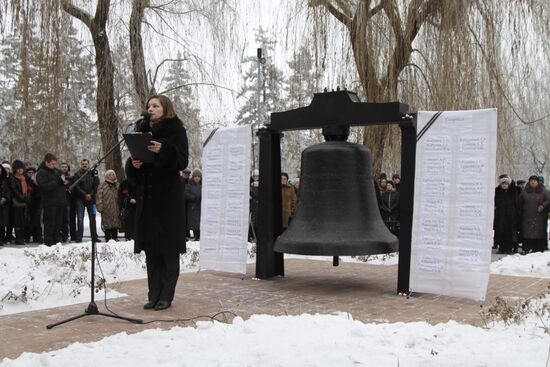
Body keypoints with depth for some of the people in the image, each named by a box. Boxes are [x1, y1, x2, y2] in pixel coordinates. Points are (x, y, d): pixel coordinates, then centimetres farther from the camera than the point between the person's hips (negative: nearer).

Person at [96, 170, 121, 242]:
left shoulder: (117, 185, 14)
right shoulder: (102, 186, -3)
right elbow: (99, 197, -7)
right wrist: (100, 208, -14)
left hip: (116, 209, 4)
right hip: (106, 209, -4)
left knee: (116, 224, 8)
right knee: (107, 224, -1)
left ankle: (115, 238, 18)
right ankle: (108, 238, 5)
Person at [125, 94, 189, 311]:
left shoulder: (176, 130, 1)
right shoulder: (142, 131, 15)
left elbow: (182, 161, -10)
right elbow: (132, 170, 15)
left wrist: (163, 150, -25)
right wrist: (134, 164, -7)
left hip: (169, 197, -5)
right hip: (147, 196, 5)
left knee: (169, 248, -2)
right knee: (151, 248, 5)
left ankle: (166, 296, 2)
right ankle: (154, 295, 11)